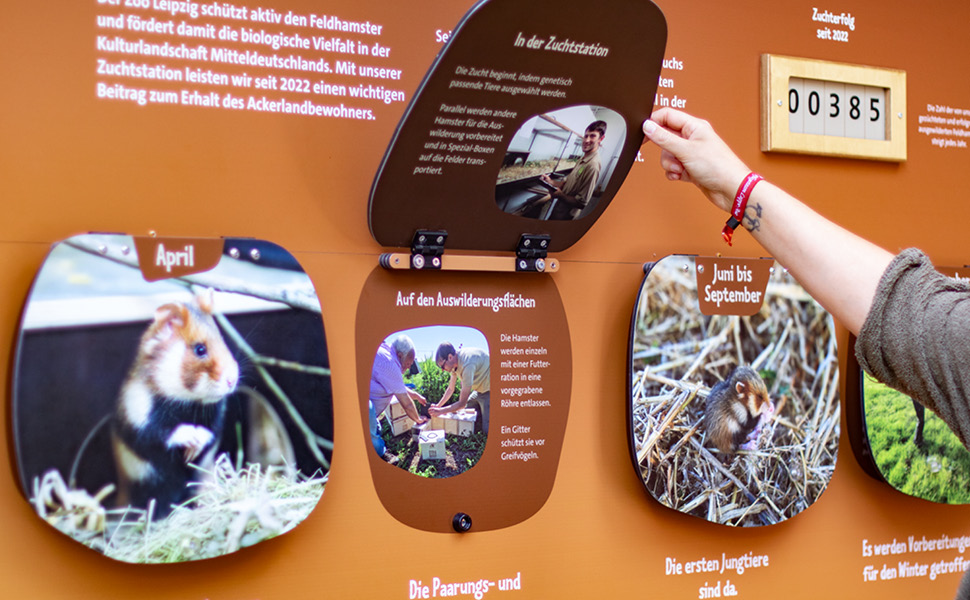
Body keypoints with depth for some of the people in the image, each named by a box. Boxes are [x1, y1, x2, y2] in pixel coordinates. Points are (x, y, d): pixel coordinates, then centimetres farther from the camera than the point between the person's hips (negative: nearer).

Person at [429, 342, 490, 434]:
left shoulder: (467, 365, -34)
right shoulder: (454, 362, -6)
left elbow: (462, 403, -27)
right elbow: (450, 389, 10)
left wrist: (440, 411, -20)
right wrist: (437, 406, 0)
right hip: (479, 390, 9)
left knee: (487, 430, -13)